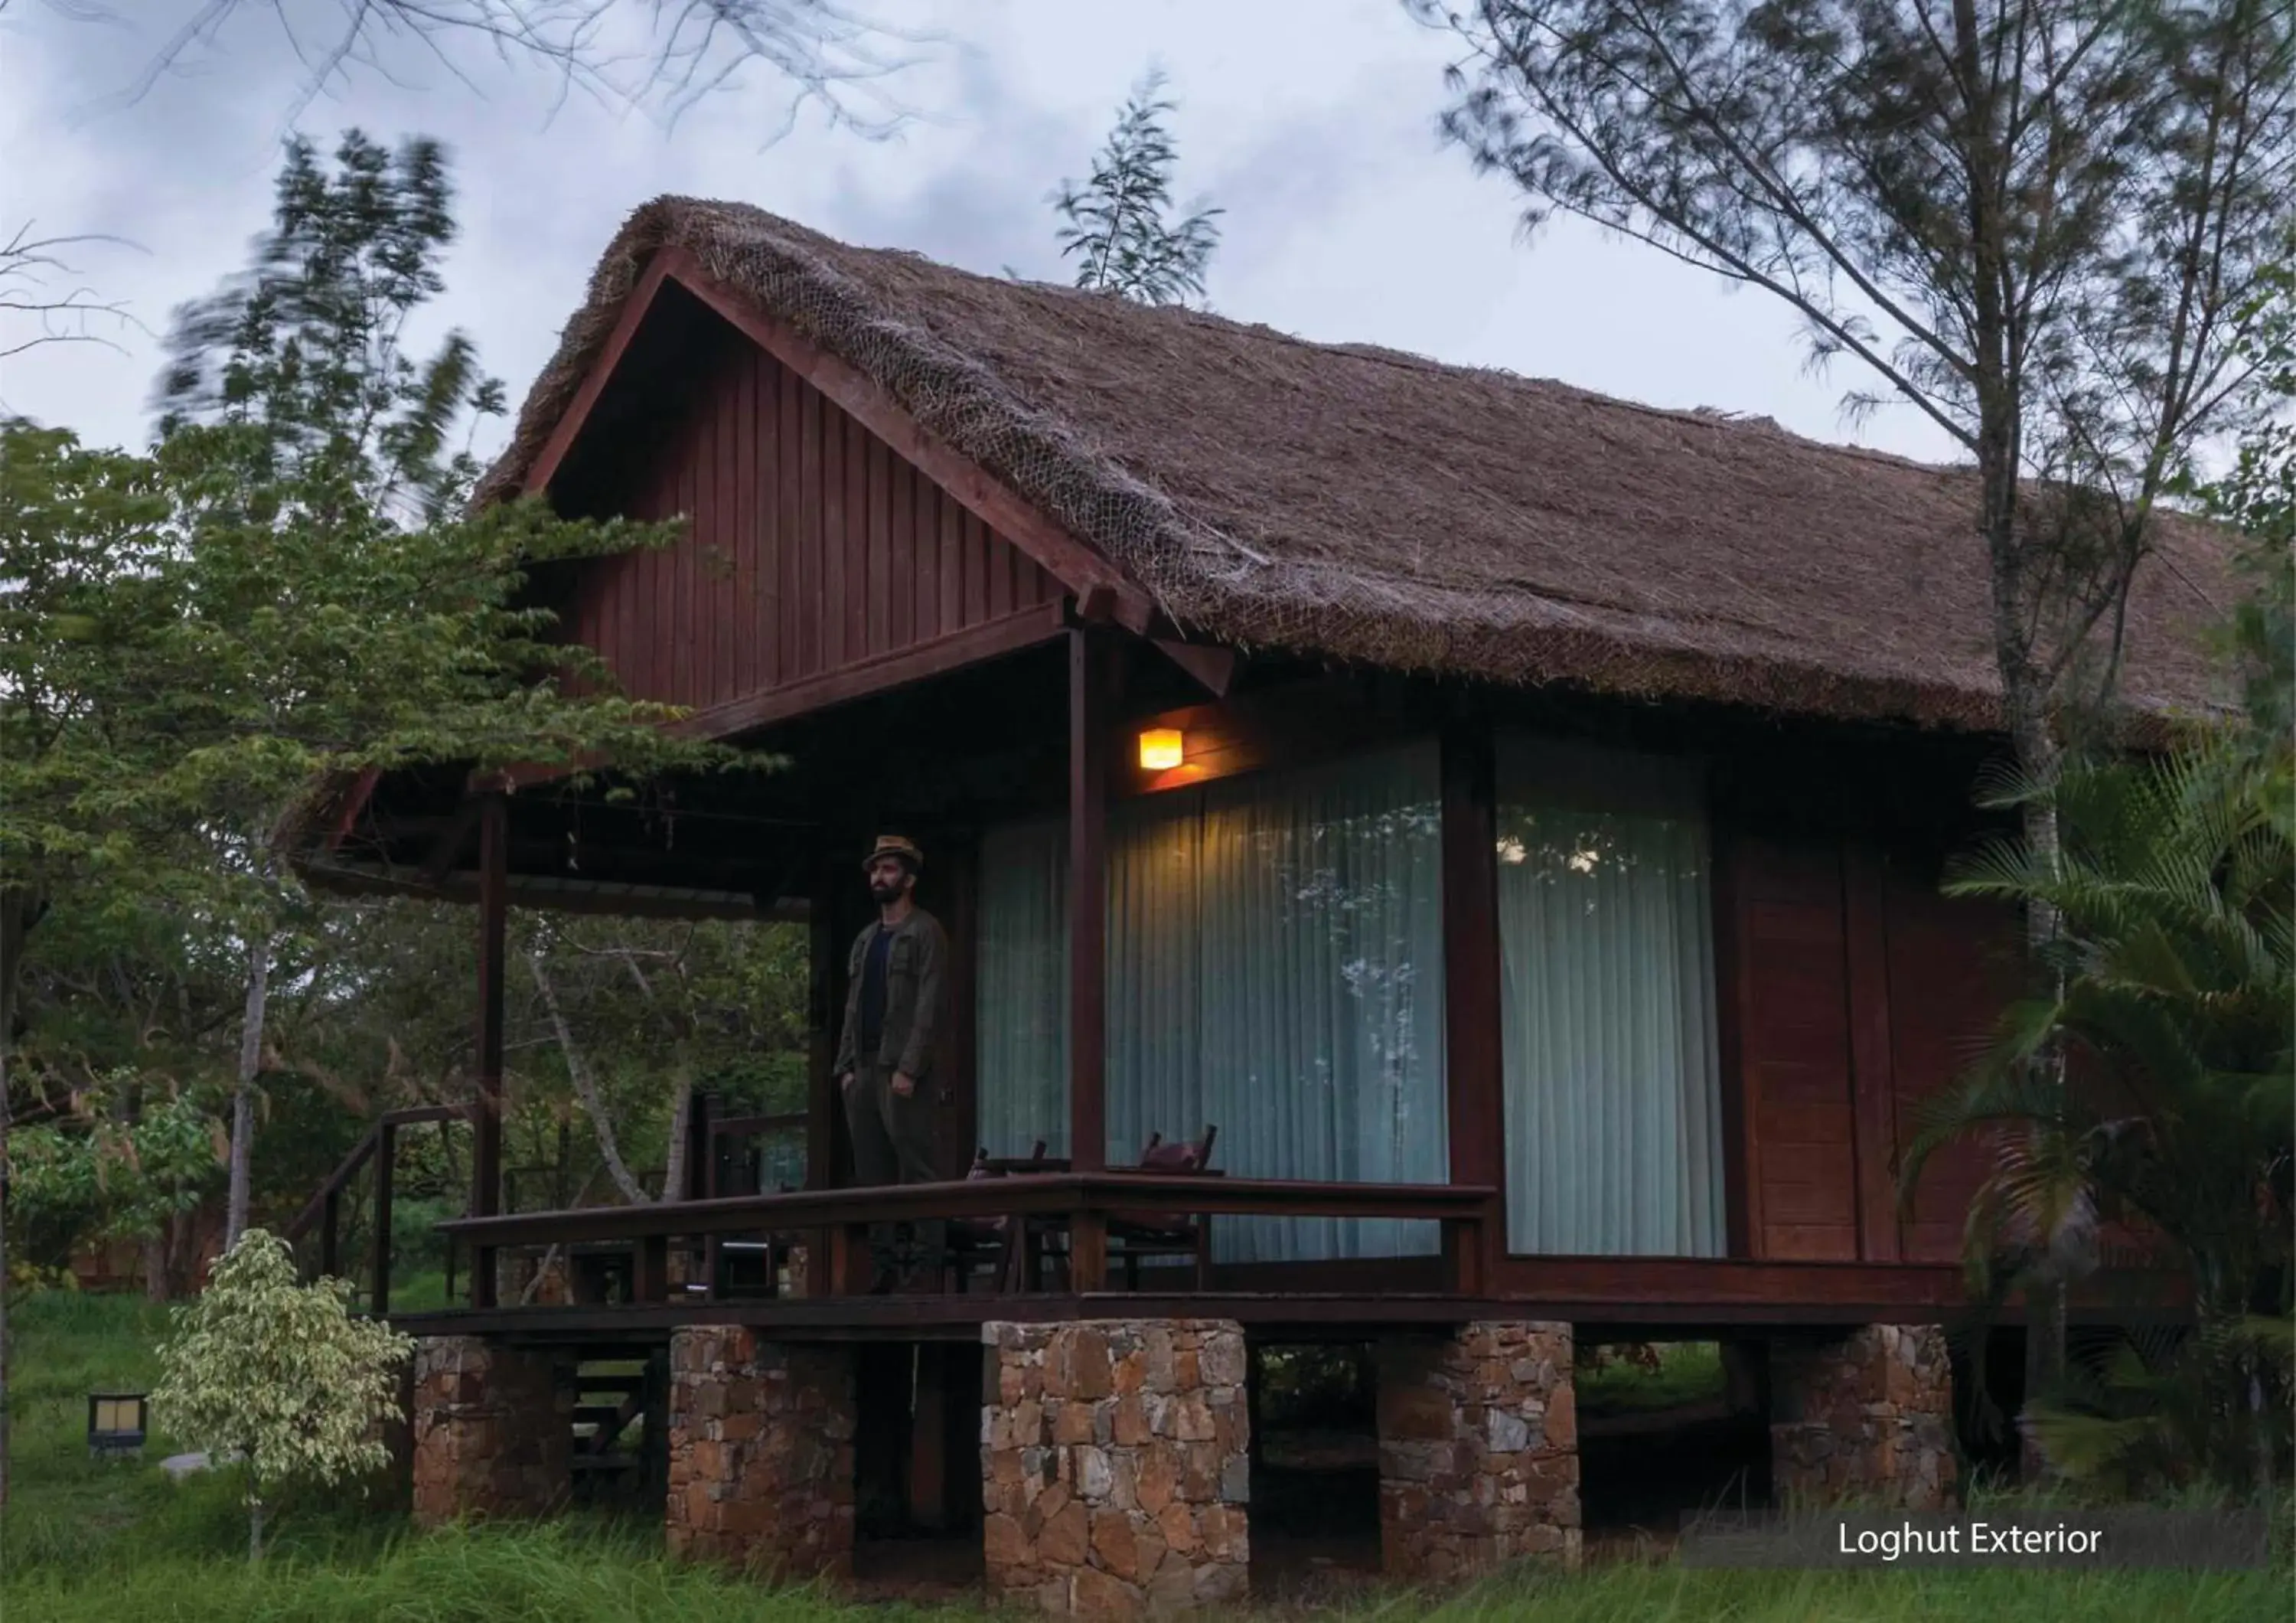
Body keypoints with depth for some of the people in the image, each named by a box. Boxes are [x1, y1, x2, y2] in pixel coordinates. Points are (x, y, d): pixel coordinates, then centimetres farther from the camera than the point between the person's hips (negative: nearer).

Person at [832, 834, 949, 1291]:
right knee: (872, 1174, 6)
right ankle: (884, 1265, 8)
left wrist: (908, 1069, -17)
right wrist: (846, 1067, 9)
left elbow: (928, 1005, -10)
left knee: (915, 1169, -10)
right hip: (864, 1070, 7)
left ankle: (929, 1263, -10)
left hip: (901, 1071, -7)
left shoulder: (925, 933, -2)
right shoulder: (865, 941, 21)